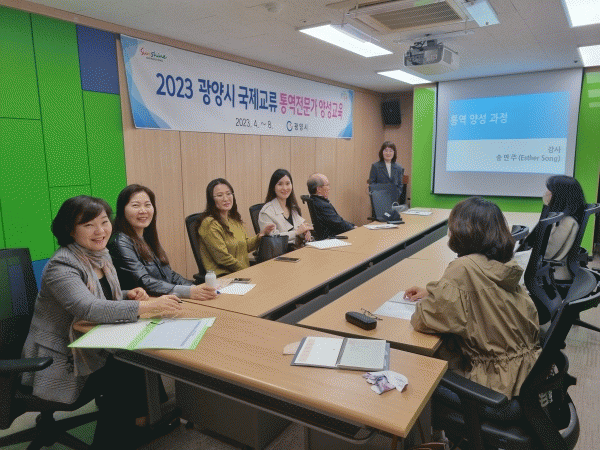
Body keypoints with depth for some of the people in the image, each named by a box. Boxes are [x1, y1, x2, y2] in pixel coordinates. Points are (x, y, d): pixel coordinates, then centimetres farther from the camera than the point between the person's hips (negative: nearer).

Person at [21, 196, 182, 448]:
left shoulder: (101, 256, 4)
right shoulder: (61, 266, -22)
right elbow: (88, 308, -37)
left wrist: (128, 295, -4)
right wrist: (148, 306, -41)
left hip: (91, 349, 7)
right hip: (60, 363, -7)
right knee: (125, 378, -20)